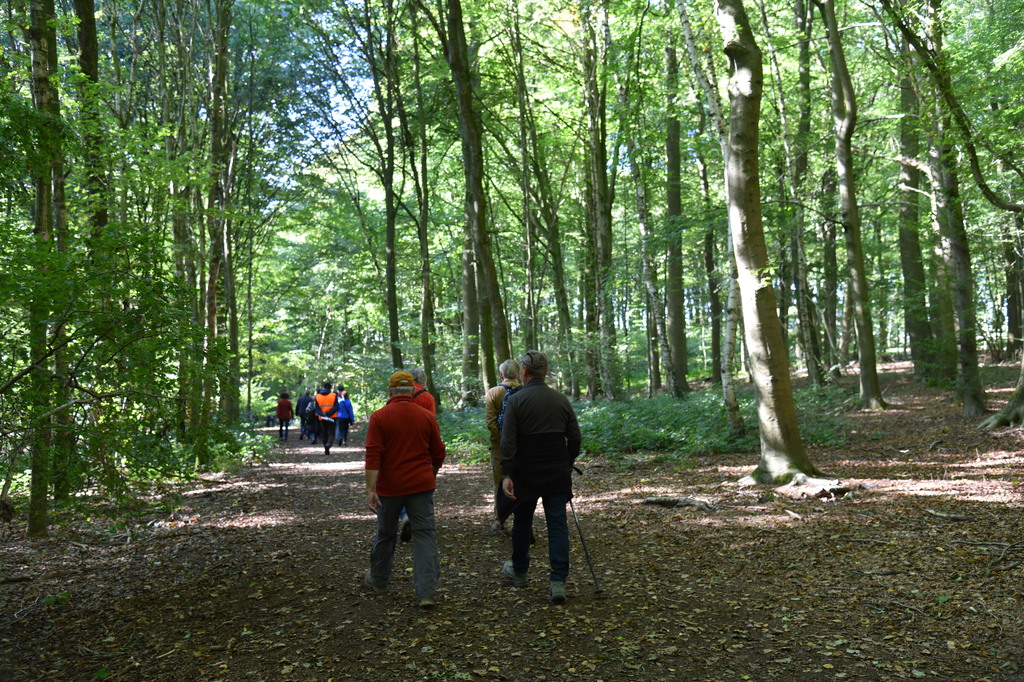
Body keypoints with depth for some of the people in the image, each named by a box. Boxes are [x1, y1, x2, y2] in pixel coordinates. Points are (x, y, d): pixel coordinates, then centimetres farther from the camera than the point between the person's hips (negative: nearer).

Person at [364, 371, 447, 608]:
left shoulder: (379, 417, -6)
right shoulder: (427, 417, 1)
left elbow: (373, 455, -14)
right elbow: (438, 453, 6)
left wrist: (370, 489, -15)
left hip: (390, 487, 0)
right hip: (421, 485, 1)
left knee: (386, 533, 17)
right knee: (424, 535, 1)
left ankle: (378, 580, 36)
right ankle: (426, 593, -7)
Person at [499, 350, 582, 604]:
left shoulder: (515, 400, -8)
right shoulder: (561, 400, 4)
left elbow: (508, 442, -14)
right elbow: (575, 438, 7)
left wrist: (506, 474, -12)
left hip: (525, 475, -2)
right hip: (557, 475, 2)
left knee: (522, 522, 16)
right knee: (558, 525, 2)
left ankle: (519, 571, 34)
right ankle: (558, 582, -5)